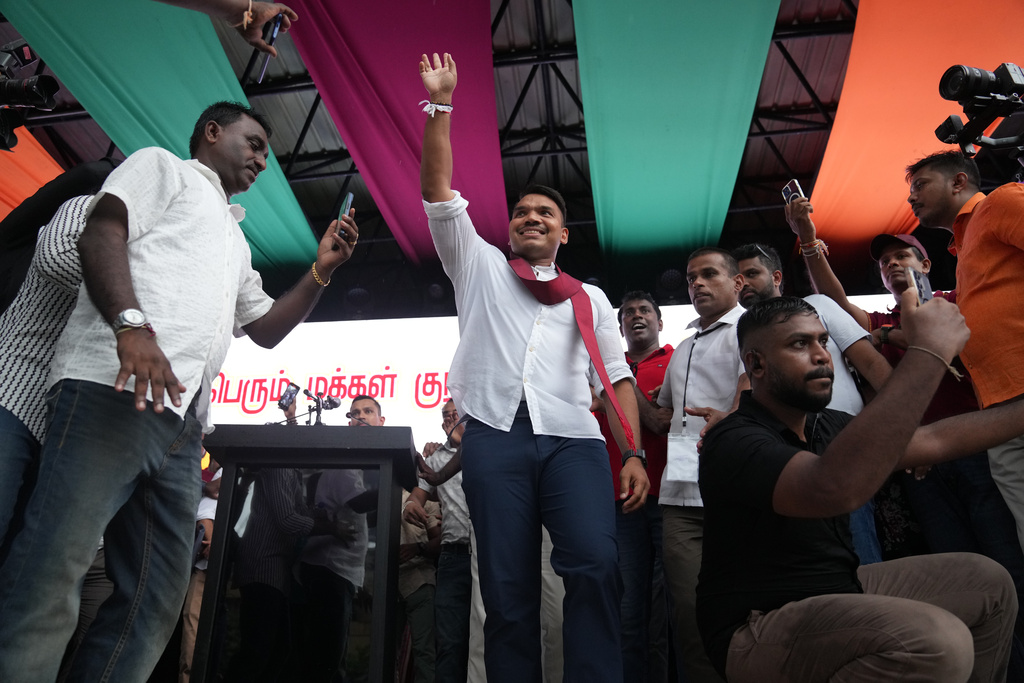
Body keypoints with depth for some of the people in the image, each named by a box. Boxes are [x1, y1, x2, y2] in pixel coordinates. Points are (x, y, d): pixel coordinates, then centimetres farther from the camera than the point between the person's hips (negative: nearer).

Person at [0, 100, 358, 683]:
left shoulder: (235, 239, 34)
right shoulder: (162, 166, 14)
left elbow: (266, 328, 32)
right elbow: (102, 233, -4)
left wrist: (322, 271, 21)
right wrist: (131, 324, -22)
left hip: (181, 424, 8)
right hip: (113, 387, -8)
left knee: (158, 597, 3)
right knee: (51, 575, -13)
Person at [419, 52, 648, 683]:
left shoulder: (590, 298, 25)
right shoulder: (480, 267, 23)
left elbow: (616, 377, 15)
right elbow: (439, 192, 16)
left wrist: (634, 452, 1)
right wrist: (441, 104, 12)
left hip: (573, 438, 1)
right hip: (496, 435, 0)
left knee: (596, 565, -21)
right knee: (508, 591, -5)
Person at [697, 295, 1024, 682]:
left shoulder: (828, 427, 4)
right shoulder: (734, 442, -24)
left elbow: (937, 440, 13)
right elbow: (837, 489, -42)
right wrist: (928, 351, -38)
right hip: (761, 628, -9)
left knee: (986, 582, 10)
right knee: (938, 642, -30)